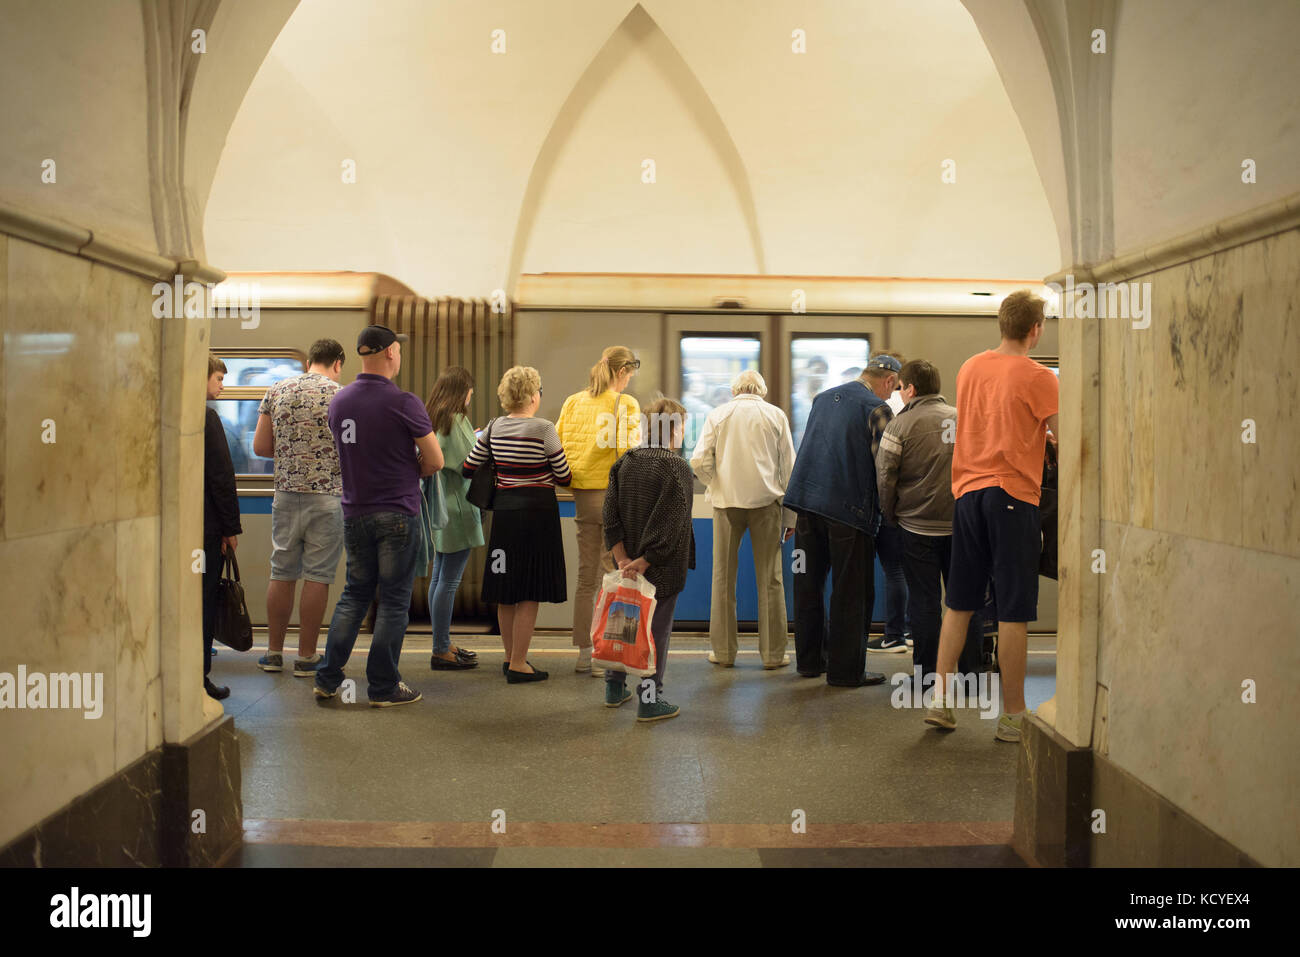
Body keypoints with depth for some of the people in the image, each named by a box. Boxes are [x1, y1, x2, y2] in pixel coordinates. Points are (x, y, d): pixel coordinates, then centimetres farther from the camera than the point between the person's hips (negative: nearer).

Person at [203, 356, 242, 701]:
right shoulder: (206, 417, -14)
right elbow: (221, 476, -15)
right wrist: (231, 526, -10)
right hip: (205, 526, -7)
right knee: (203, 600, 0)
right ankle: (197, 678, 4)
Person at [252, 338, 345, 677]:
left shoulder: (276, 391, 7)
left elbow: (260, 446, 7)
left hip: (286, 493, 4)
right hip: (328, 496, -4)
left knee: (282, 573, 12)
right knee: (317, 576, 2)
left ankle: (274, 651, 20)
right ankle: (306, 656, 7)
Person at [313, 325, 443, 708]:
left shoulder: (339, 401, 5)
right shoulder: (404, 403, -14)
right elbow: (435, 461, -10)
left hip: (354, 512, 6)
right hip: (397, 513, -5)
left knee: (355, 592, 17)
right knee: (394, 600, 3)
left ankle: (327, 677, 16)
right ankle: (384, 687, 9)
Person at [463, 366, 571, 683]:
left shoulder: (494, 428, 5)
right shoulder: (543, 429, -11)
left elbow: (467, 469, 9)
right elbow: (564, 477, -5)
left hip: (503, 509, 6)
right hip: (536, 511, -6)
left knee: (506, 591, 14)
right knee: (529, 592, 0)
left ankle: (511, 657, 26)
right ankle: (518, 665, 2)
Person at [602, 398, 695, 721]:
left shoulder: (624, 463, 3)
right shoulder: (677, 468, -14)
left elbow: (610, 513, -1)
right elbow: (670, 524, -20)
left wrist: (623, 558, -4)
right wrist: (644, 562, -16)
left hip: (627, 564, 6)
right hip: (662, 567, -6)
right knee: (656, 628, 3)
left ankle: (615, 688, 30)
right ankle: (649, 699, 8)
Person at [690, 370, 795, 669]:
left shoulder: (718, 414, 5)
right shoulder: (776, 415, 6)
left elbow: (699, 461, -4)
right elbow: (789, 466, 6)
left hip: (727, 501, 0)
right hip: (766, 501, 0)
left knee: (724, 577, 7)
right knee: (770, 579, 3)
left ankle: (723, 651, 12)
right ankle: (773, 653, 6)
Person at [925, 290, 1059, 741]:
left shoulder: (969, 367, 9)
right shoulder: (1037, 377, -9)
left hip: (968, 492, 6)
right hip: (1013, 494, -6)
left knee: (959, 603, 13)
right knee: (1014, 612, 1)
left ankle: (941, 700, 14)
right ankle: (1012, 716, 7)